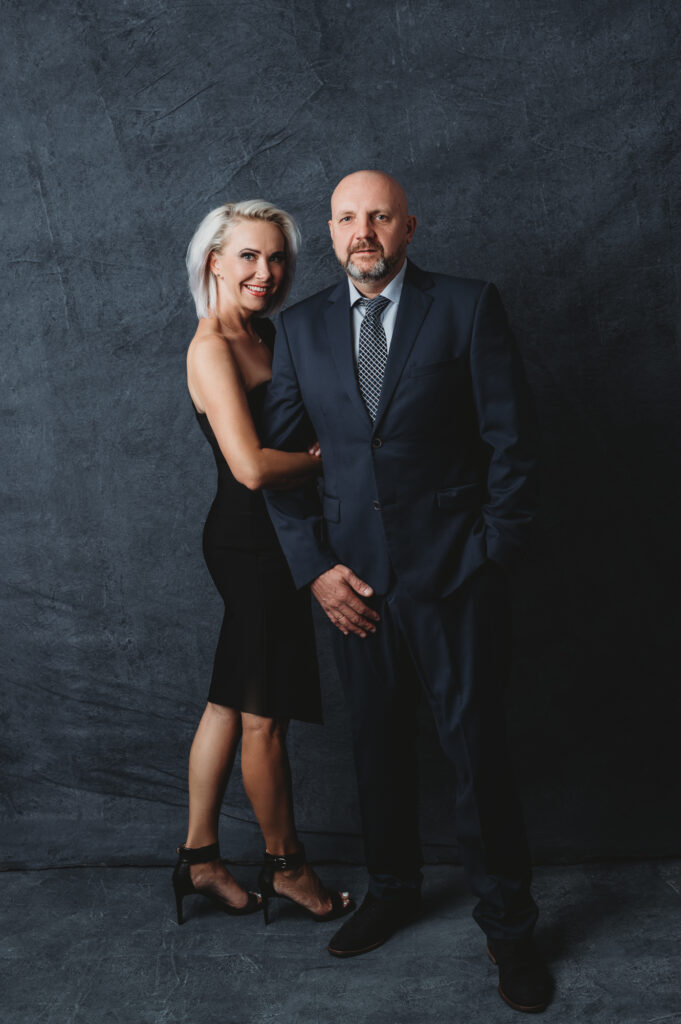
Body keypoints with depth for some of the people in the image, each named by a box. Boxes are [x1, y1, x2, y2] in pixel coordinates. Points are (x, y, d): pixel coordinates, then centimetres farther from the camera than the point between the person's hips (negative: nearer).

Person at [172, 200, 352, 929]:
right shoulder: (211, 348, -17)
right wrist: (327, 456, -12)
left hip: (251, 540, 9)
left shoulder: (262, 333, 11)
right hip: (251, 539, -9)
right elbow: (252, 466, -27)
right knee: (264, 715, 6)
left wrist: (316, 453, -5)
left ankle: (199, 856, 29)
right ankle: (285, 865, 25)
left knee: (231, 702, 15)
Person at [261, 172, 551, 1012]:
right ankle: (392, 888, 38)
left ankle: (507, 926, 24)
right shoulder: (302, 327, 8)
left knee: (476, 747, 5)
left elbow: (511, 441, -3)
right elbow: (278, 455, 7)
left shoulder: (468, 307, -2)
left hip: (452, 572, -3)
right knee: (378, 744, 15)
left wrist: (492, 557, -7)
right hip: (352, 578, 3)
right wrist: (313, 566, -2)